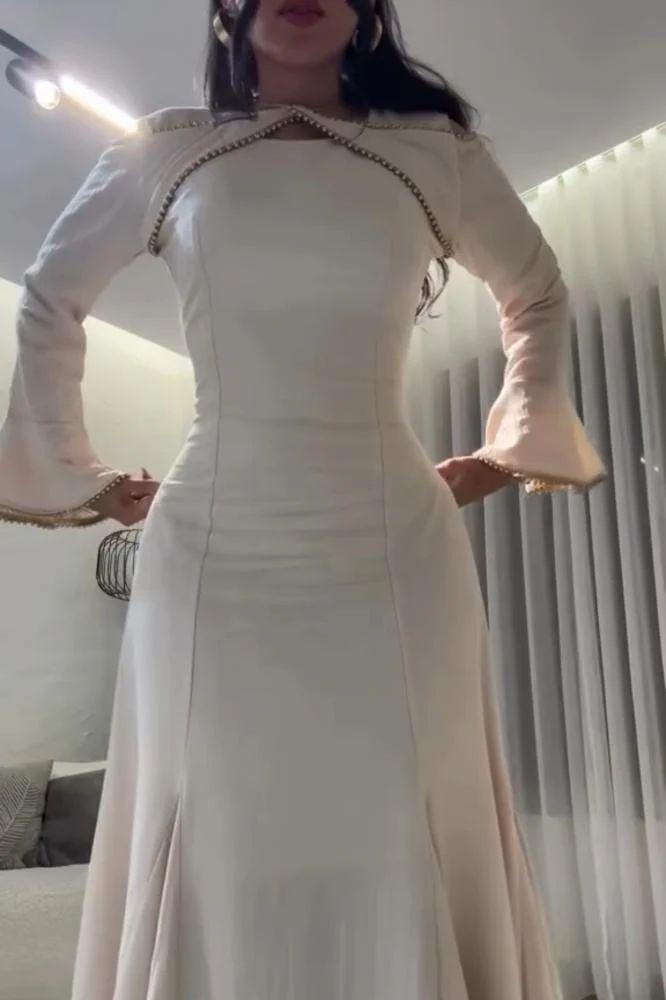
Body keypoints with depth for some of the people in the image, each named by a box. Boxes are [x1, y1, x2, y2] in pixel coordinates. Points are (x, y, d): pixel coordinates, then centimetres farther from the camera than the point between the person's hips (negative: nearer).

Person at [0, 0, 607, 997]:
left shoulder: (439, 151, 10)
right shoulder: (163, 150, 9)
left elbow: (538, 296, 24)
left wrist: (509, 449, 16)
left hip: (393, 557, 1)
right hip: (211, 559, 1)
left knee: (404, 865, 5)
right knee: (217, 862, 8)